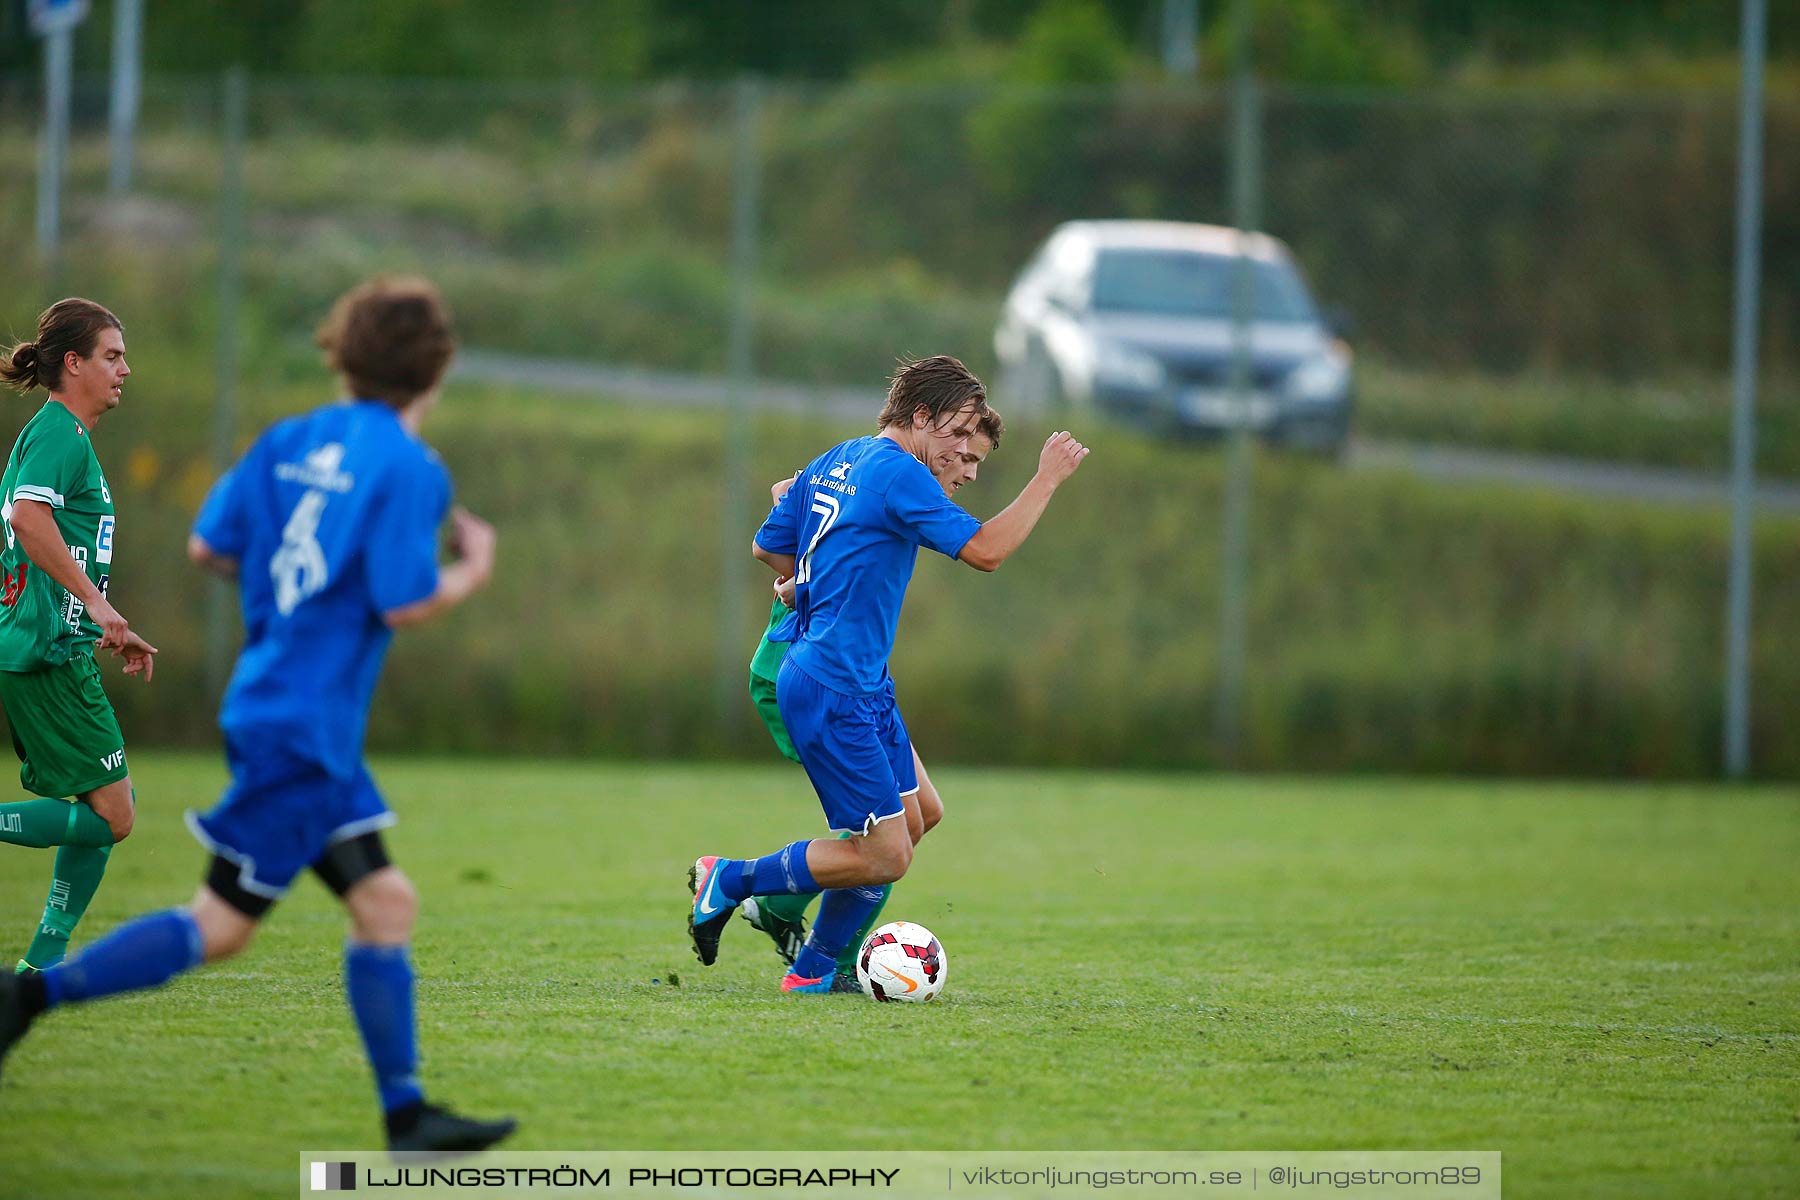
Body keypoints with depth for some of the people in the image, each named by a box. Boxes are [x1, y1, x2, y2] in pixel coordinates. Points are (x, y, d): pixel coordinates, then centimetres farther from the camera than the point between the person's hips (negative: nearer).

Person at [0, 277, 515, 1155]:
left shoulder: (291, 441, 7)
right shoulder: (409, 467, -14)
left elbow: (208, 545, 6)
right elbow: (404, 603, -18)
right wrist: (471, 571, 1)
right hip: (300, 725, -9)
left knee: (383, 903, 9)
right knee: (221, 926, -3)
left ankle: (405, 1114, 9)